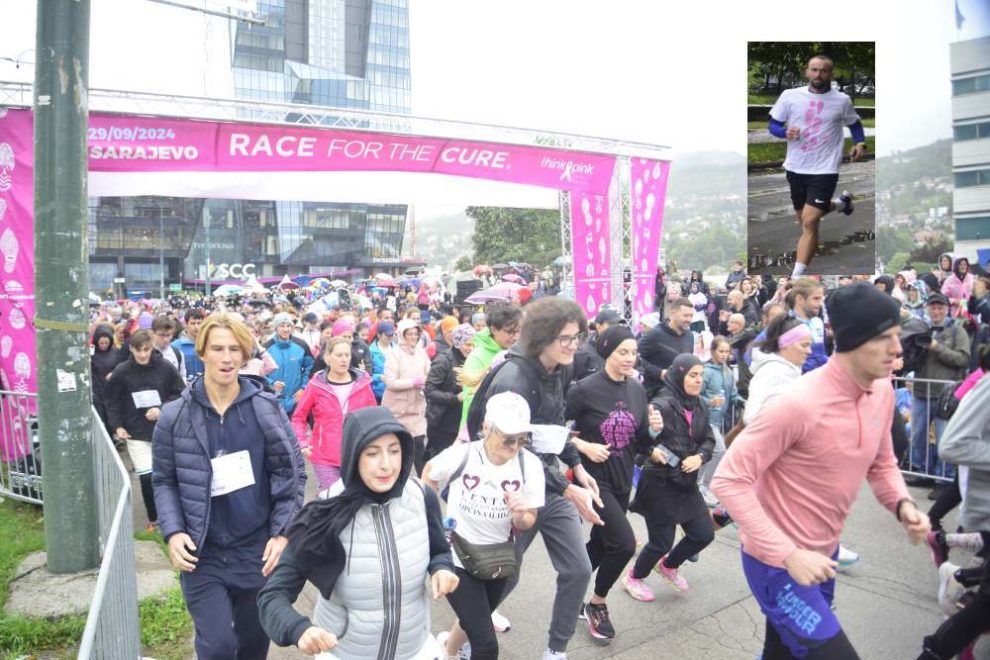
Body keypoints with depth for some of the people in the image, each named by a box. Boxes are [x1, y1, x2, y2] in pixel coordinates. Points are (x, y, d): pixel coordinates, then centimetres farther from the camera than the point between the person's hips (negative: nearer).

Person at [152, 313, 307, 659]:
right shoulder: (175, 416, -4)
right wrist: (172, 532, -11)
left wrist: (283, 533, -8)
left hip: (257, 549, 1)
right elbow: (164, 481, 3)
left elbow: (292, 471, -1)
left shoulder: (267, 407, -4)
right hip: (202, 554, -1)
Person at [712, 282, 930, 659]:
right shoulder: (798, 403, -29)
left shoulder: (883, 392, -4)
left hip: (821, 555, 8)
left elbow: (880, 463, 14)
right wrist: (788, 554, -28)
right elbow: (728, 480, -27)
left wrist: (902, 504, -7)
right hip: (778, 561, -8)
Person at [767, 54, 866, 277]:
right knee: (805, 220, 19)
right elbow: (773, 125, 4)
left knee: (809, 222, -17)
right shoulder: (790, 96, -1)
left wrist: (860, 143, -2)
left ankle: (797, 276, -12)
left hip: (824, 170, -3)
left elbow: (855, 124, 16)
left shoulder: (842, 100, 0)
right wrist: (785, 132, -17)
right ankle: (839, 203, 52)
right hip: (795, 168, 3)